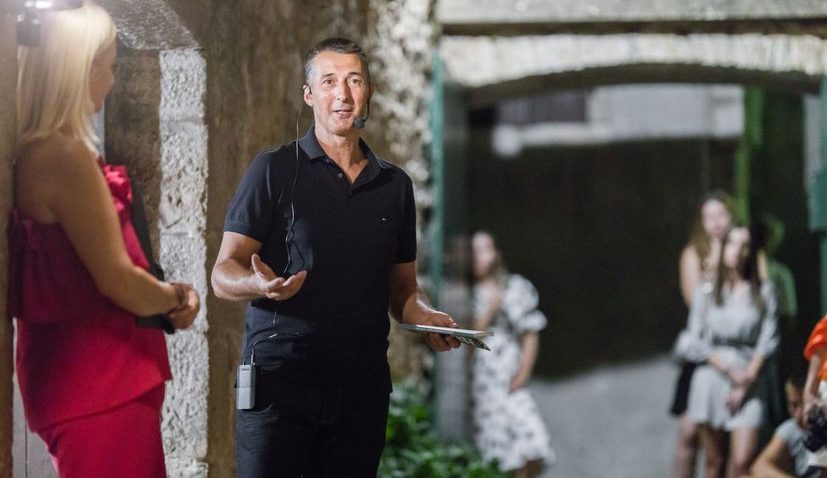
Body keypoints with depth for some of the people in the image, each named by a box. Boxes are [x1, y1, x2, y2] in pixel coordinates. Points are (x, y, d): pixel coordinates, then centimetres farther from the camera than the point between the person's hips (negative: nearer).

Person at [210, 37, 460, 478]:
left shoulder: (394, 185, 15)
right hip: (279, 385, -3)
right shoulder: (275, 170, 2)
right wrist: (261, 285, -24)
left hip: (362, 390, 4)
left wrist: (426, 319, -2)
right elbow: (224, 275, -2)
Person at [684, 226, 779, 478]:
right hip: (712, 378, 1)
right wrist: (731, 372, -8)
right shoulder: (705, 292, 9)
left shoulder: (764, 292, 7)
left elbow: (768, 341, 2)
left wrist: (746, 382, -7)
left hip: (749, 381, -1)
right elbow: (698, 339, 4)